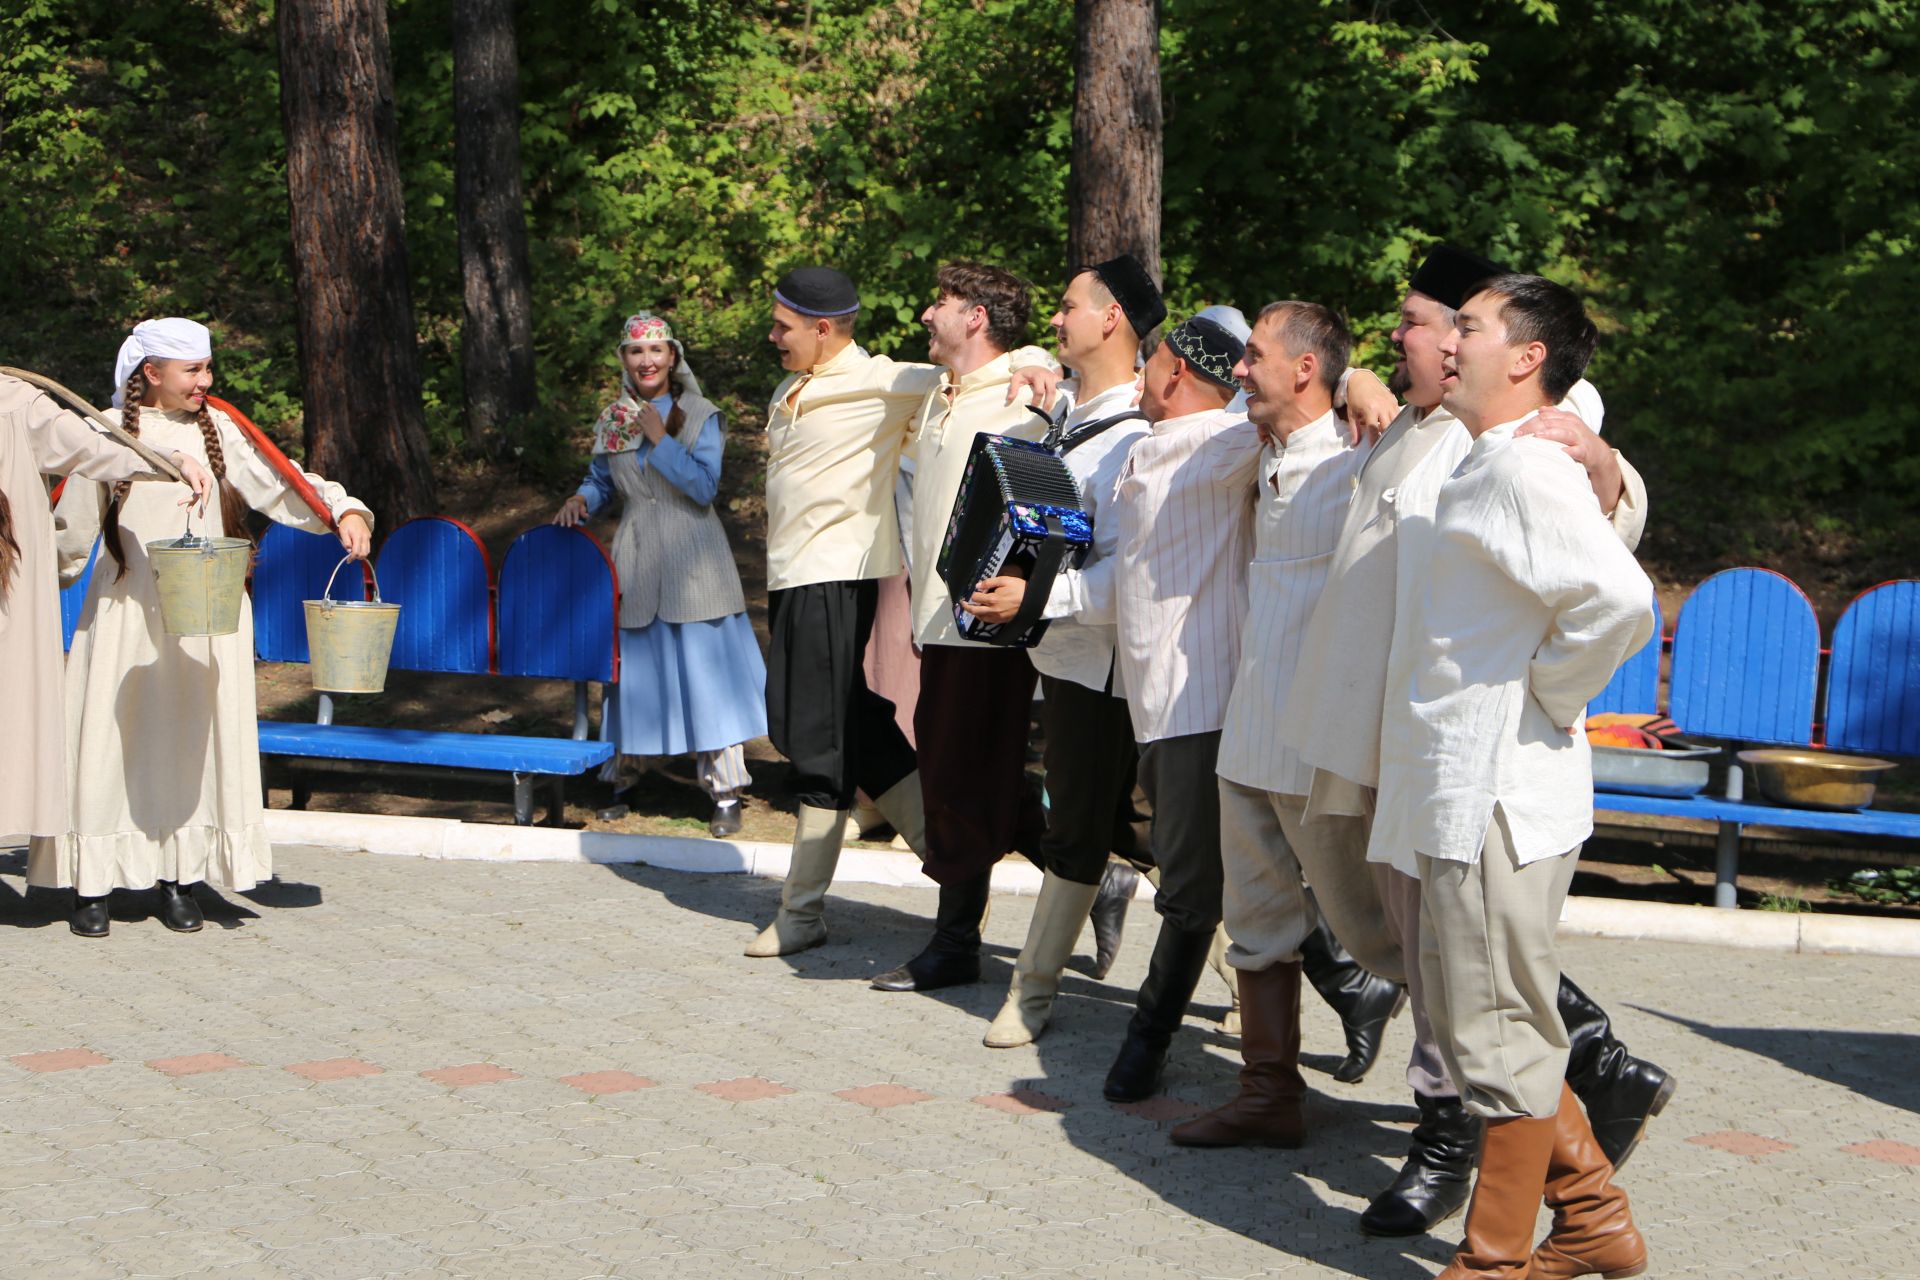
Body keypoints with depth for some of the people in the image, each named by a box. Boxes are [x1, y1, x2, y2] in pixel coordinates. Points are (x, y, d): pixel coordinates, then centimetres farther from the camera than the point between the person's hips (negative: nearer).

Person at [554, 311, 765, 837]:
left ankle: (725, 792, -1)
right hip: (636, 563, 4)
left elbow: (705, 487, -12)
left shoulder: (698, 415, -3)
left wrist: (659, 438, -16)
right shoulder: (612, 420, 9)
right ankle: (620, 777, 17)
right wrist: (581, 500, -1)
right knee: (635, 670, 7)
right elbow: (600, 479, 20)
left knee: (705, 668, -5)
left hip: (691, 562, -4)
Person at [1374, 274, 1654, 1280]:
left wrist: (1549, 696, -16)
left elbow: (1619, 600, -30)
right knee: (1477, 1022, 18)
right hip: (1462, 792, 11)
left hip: (1501, 795, -11)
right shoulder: (1483, 469, 16)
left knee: (1499, 1039, -1)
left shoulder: (1526, 470, -16)